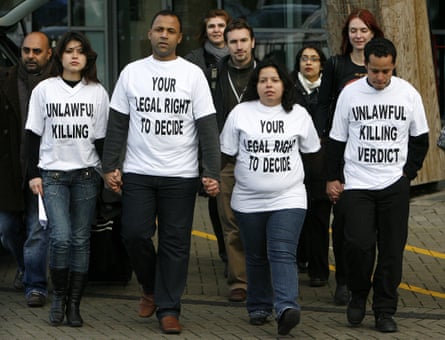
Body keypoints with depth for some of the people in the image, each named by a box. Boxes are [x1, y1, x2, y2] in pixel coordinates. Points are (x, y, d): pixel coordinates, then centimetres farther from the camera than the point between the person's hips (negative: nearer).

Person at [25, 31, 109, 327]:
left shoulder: (97, 92, 6)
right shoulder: (44, 89, 4)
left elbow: (101, 139, 9)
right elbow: (33, 135, 6)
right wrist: (34, 174, 1)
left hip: (86, 174, 1)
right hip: (52, 174, -1)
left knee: (81, 240, 0)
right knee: (61, 238, -14)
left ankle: (74, 303, 7)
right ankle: (59, 297, 4)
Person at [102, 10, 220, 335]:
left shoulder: (193, 74, 1)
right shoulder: (132, 72, 6)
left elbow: (207, 127, -2)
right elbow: (117, 124, 8)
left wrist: (212, 172, -10)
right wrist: (111, 166, 0)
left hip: (181, 174, -1)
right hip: (138, 172, 1)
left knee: (175, 242, 1)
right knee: (135, 234, -5)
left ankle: (168, 309, 9)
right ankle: (151, 288, 22)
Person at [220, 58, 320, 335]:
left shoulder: (299, 115, 6)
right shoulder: (241, 113, 3)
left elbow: (312, 150, 17)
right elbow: (226, 153, 7)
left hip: (288, 199, -1)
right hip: (249, 200, 1)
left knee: (283, 254, -16)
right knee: (256, 257, 10)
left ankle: (287, 308, -27)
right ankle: (258, 307, 23)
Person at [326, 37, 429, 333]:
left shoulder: (409, 94, 1)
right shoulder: (350, 94, 0)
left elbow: (420, 139, 11)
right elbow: (337, 139, 9)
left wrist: (409, 171, 1)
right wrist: (333, 178, 6)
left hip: (395, 185, 1)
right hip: (357, 184, -1)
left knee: (392, 249, 0)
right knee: (358, 243, -11)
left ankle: (385, 311, 10)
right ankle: (359, 296, 14)